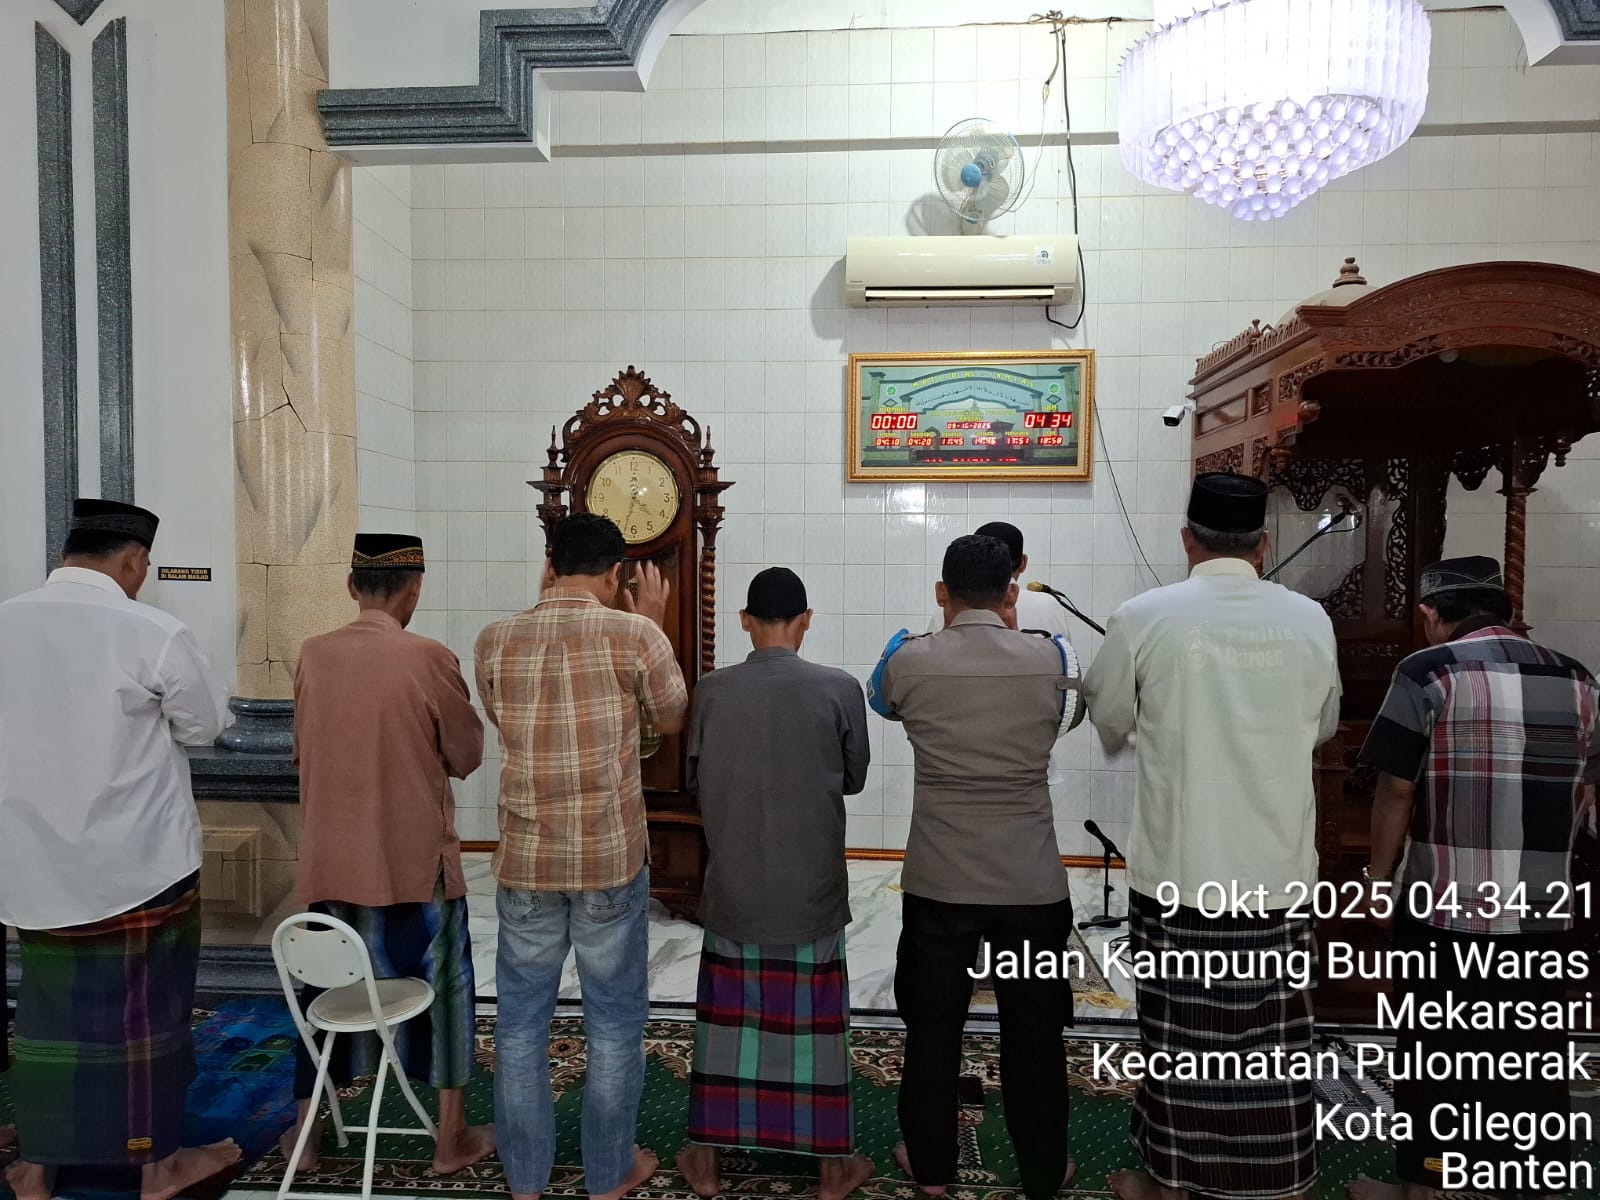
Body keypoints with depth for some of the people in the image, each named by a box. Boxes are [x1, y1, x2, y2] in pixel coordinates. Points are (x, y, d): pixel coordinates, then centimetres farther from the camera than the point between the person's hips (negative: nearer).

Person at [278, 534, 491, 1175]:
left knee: (324, 986, 21)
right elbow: (465, 756, -5)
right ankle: (452, 1139, 23)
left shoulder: (313, 655, -2)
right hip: (415, 858, -4)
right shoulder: (429, 659, -15)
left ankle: (305, 1130, 34)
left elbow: (302, 751, 11)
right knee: (444, 986, 12)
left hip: (328, 858, 4)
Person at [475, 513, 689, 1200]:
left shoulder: (495, 641, -2)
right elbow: (672, 720, 4)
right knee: (613, 1021, 13)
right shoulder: (632, 633, -12)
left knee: (521, 1019, 16)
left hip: (525, 861, 3)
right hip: (611, 861, -3)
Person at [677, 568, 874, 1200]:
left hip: (734, 885, 1)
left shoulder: (712, 690, -7)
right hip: (811, 887, -1)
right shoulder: (838, 688, -11)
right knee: (813, 1018, 11)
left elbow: (695, 778, 4)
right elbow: (854, 778, 2)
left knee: (727, 1014, 14)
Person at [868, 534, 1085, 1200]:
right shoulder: (1052, 658, -7)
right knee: (1034, 1030, 16)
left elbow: (882, 700, 16)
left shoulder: (909, 660, -8)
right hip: (1033, 884, 1)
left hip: (938, 883, 0)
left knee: (932, 1025, 16)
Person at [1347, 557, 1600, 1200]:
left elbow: (1396, 790, -12)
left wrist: (1379, 876, 1)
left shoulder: (1428, 672, -11)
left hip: (1445, 905, -5)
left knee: (1436, 1051, 8)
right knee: (1534, 1054, 16)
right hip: (1544, 905, 5)